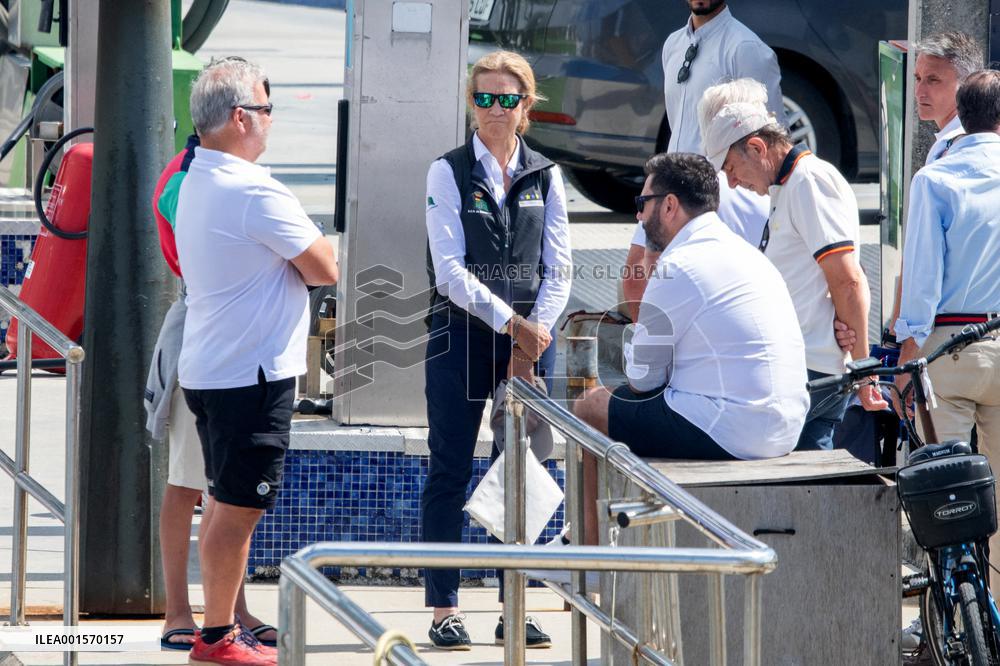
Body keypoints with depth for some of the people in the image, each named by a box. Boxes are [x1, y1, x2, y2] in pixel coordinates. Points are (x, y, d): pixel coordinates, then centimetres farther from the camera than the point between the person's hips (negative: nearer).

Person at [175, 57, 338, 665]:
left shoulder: (195, 182, 11)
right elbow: (325, 269, -13)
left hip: (205, 369, 10)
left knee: (226, 502, 15)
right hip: (253, 371, -10)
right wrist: (314, 253, 6)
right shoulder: (255, 191, -18)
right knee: (240, 506, -4)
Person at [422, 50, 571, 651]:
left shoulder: (545, 176, 9)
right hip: (462, 333, -3)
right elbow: (450, 269, -8)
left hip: (529, 338, 3)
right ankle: (444, 608, 0)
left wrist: (536, 335, -7)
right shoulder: (449, 172, -1)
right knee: (450, 472, -3)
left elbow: (558, 269, 6)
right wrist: (511, 324, -14)